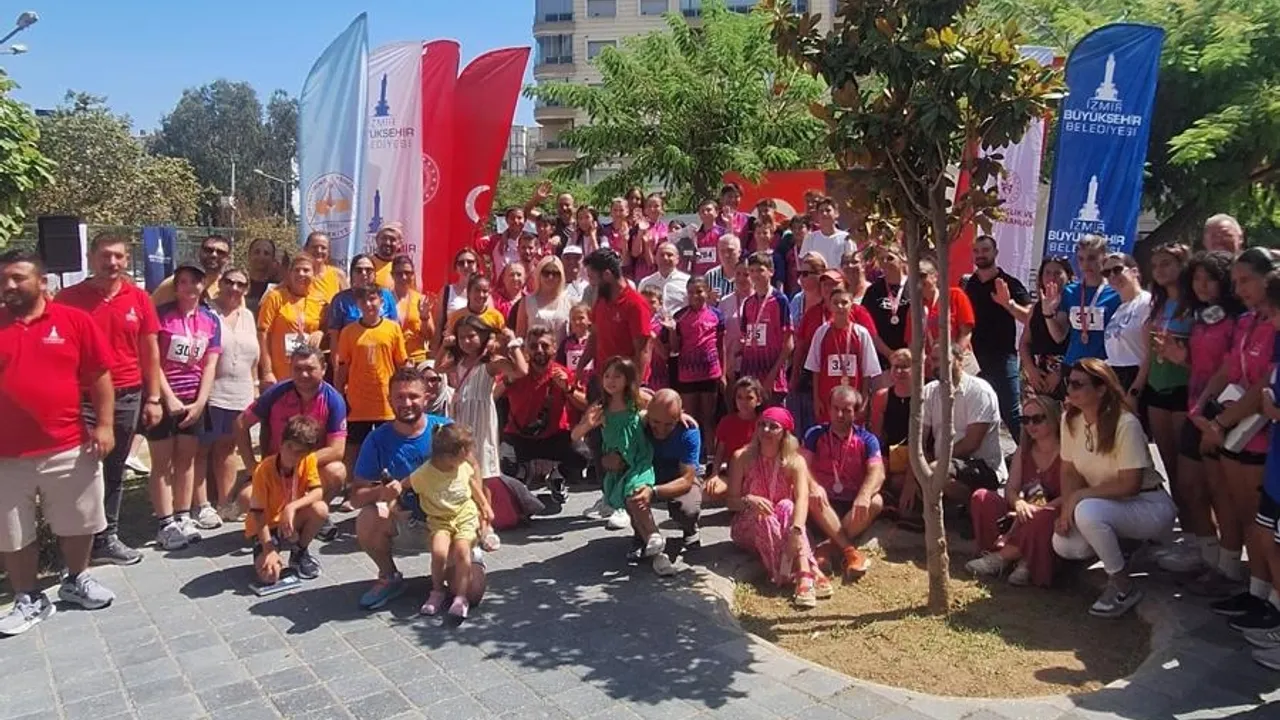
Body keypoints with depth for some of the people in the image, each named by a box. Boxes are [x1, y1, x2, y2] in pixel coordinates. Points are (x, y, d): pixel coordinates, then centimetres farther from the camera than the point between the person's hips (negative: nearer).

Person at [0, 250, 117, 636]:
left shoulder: (74, 320, -3)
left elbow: (100, 376, -1)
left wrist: (104, 424, -6)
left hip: (70, 448, -1)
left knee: (78, 523, 15)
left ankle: (77, 580, 37)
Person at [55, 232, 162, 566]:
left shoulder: (139, 298, 3)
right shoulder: (69, 298, -3)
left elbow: (150, 352, 7)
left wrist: (153, 398, 5)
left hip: (127, 398, 2)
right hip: (83, 399, -2)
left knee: (114, 471, 12)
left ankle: (107, 538, 23)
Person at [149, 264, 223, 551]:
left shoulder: (211, 320, 5)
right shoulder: (161, 314, -5)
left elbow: (209, 365, 3)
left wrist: (200, 402, -5)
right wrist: (170, 398, -13)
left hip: (194, 400, 3)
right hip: (163, 398, -3)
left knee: (187, 459, 10)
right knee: (162, 462, 2)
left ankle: (183, 518, 18)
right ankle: (165, 524, 6)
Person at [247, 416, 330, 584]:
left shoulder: (308, 460, -12)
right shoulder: (264, 469, -23)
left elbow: (318, 492, -20)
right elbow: (258, 513, -21)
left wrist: (292, 507, -37)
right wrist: (269, 550, -27)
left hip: (290, 524, 4)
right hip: (265, 528, -3)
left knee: (320, 509, -28)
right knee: (269, 575, -27)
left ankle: (300, 553, 0)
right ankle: (262, 553, 11)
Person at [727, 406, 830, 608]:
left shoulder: (795, 461, -10)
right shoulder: (742, 457, -10)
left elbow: (802, 499, -26)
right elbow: (731, 501, -11)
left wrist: (797, 531, -44)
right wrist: (749, 500, -34)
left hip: (781, 527, 1)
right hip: (749, 528, 0)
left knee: (786, 506, -30)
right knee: (763, 517, -32)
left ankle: (804, 575, -44)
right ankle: (811, 572, -41)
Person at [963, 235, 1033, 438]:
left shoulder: (1009, 284, 0)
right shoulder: (967, 286, 10)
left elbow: (1030, 318, -9)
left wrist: (1008, 303, -23)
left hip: (1002, 358, -4)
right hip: (973, 358, 4)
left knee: (1011, 413, -4)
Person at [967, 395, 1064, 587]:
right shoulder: (1023, 450, 11)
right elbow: (1011, 490, 2)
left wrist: (1037, 509, -27)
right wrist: (1019, 503, -21)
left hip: (1052, 517, -6)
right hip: (1023, 518, 6)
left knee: (1042, 518, -40)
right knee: (981, 497, -14)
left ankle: (1001, 557, -18)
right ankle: (1021, 558, -22)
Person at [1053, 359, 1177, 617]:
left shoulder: (1126, 424, -24)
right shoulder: (1069, 420, -4)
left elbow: (1129, 485, -24)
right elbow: (1069, 472, 2)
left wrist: (1079, 496, -23)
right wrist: (1066, 508, -13)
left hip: (1148, 506, -6)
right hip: (1107, 507, 7)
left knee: (1087, 512, -34)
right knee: (1064, 545, -17)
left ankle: (1123, 586, -12)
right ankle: (1121, 545, 15)